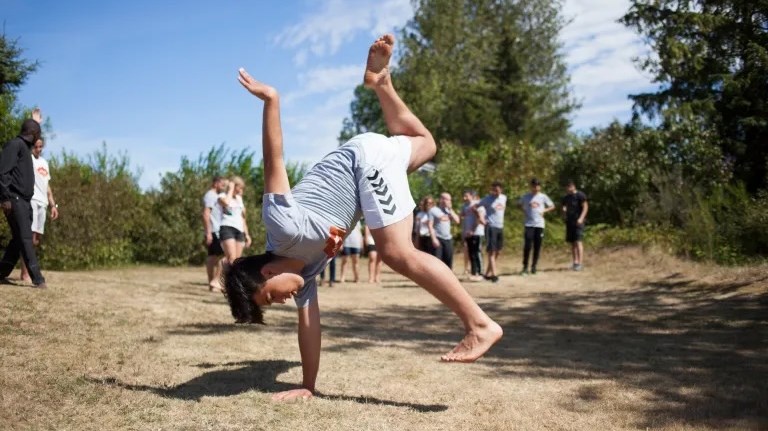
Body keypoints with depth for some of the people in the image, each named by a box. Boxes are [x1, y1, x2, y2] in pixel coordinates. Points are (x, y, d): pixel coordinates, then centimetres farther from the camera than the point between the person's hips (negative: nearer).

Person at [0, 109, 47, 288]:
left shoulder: (25, 146, 19)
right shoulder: (14, 144, -8)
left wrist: (36, 122, 46)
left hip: (25, 200, 10)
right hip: (15, 199, -10)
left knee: (19, 239, 10)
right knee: (25, 238, -12)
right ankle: (37, 278, -16)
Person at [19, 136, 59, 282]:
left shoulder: (44, 162, 21)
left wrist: (52, 204, 18)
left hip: (42, 203, 8)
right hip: (30, 200, -8)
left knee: (38, 238, 9)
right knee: (30, 236, -12)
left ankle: (27, 268, 19)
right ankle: (25, 273, -9)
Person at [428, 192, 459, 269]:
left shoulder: (448, 210, 16)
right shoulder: (434, 210, -3)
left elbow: (457, 220, 5)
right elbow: (430, 225, -8)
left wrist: (450, 210, 0)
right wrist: (433, 238, -16)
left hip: (448, 239, 6)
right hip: (438, 239, -6)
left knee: (448, 260, 6)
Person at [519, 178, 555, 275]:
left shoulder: (543, 197, 5)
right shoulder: (526, 197, 4)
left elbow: (552, 206, 13)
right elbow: (520, 205, 19)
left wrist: (544, 211, -2)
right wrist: (525, 211, 2)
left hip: (539, 224, 1)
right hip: (529, 224, -1)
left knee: (537, 247, 4)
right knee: (527, 246, -10)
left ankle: (534, 266, 14)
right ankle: (525, 267, -4)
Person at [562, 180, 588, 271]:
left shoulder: (580, 195, -4)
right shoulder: (566, 197, 15)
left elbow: (585, 207, -7)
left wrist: (581, 218, -17)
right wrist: (564, 211, 1)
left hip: (578, 222, -7)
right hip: (569, 222, 7)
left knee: (578, 242, -13)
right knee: (572, 243, 7)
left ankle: (580, 263, -15)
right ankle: (575, 262, 12)